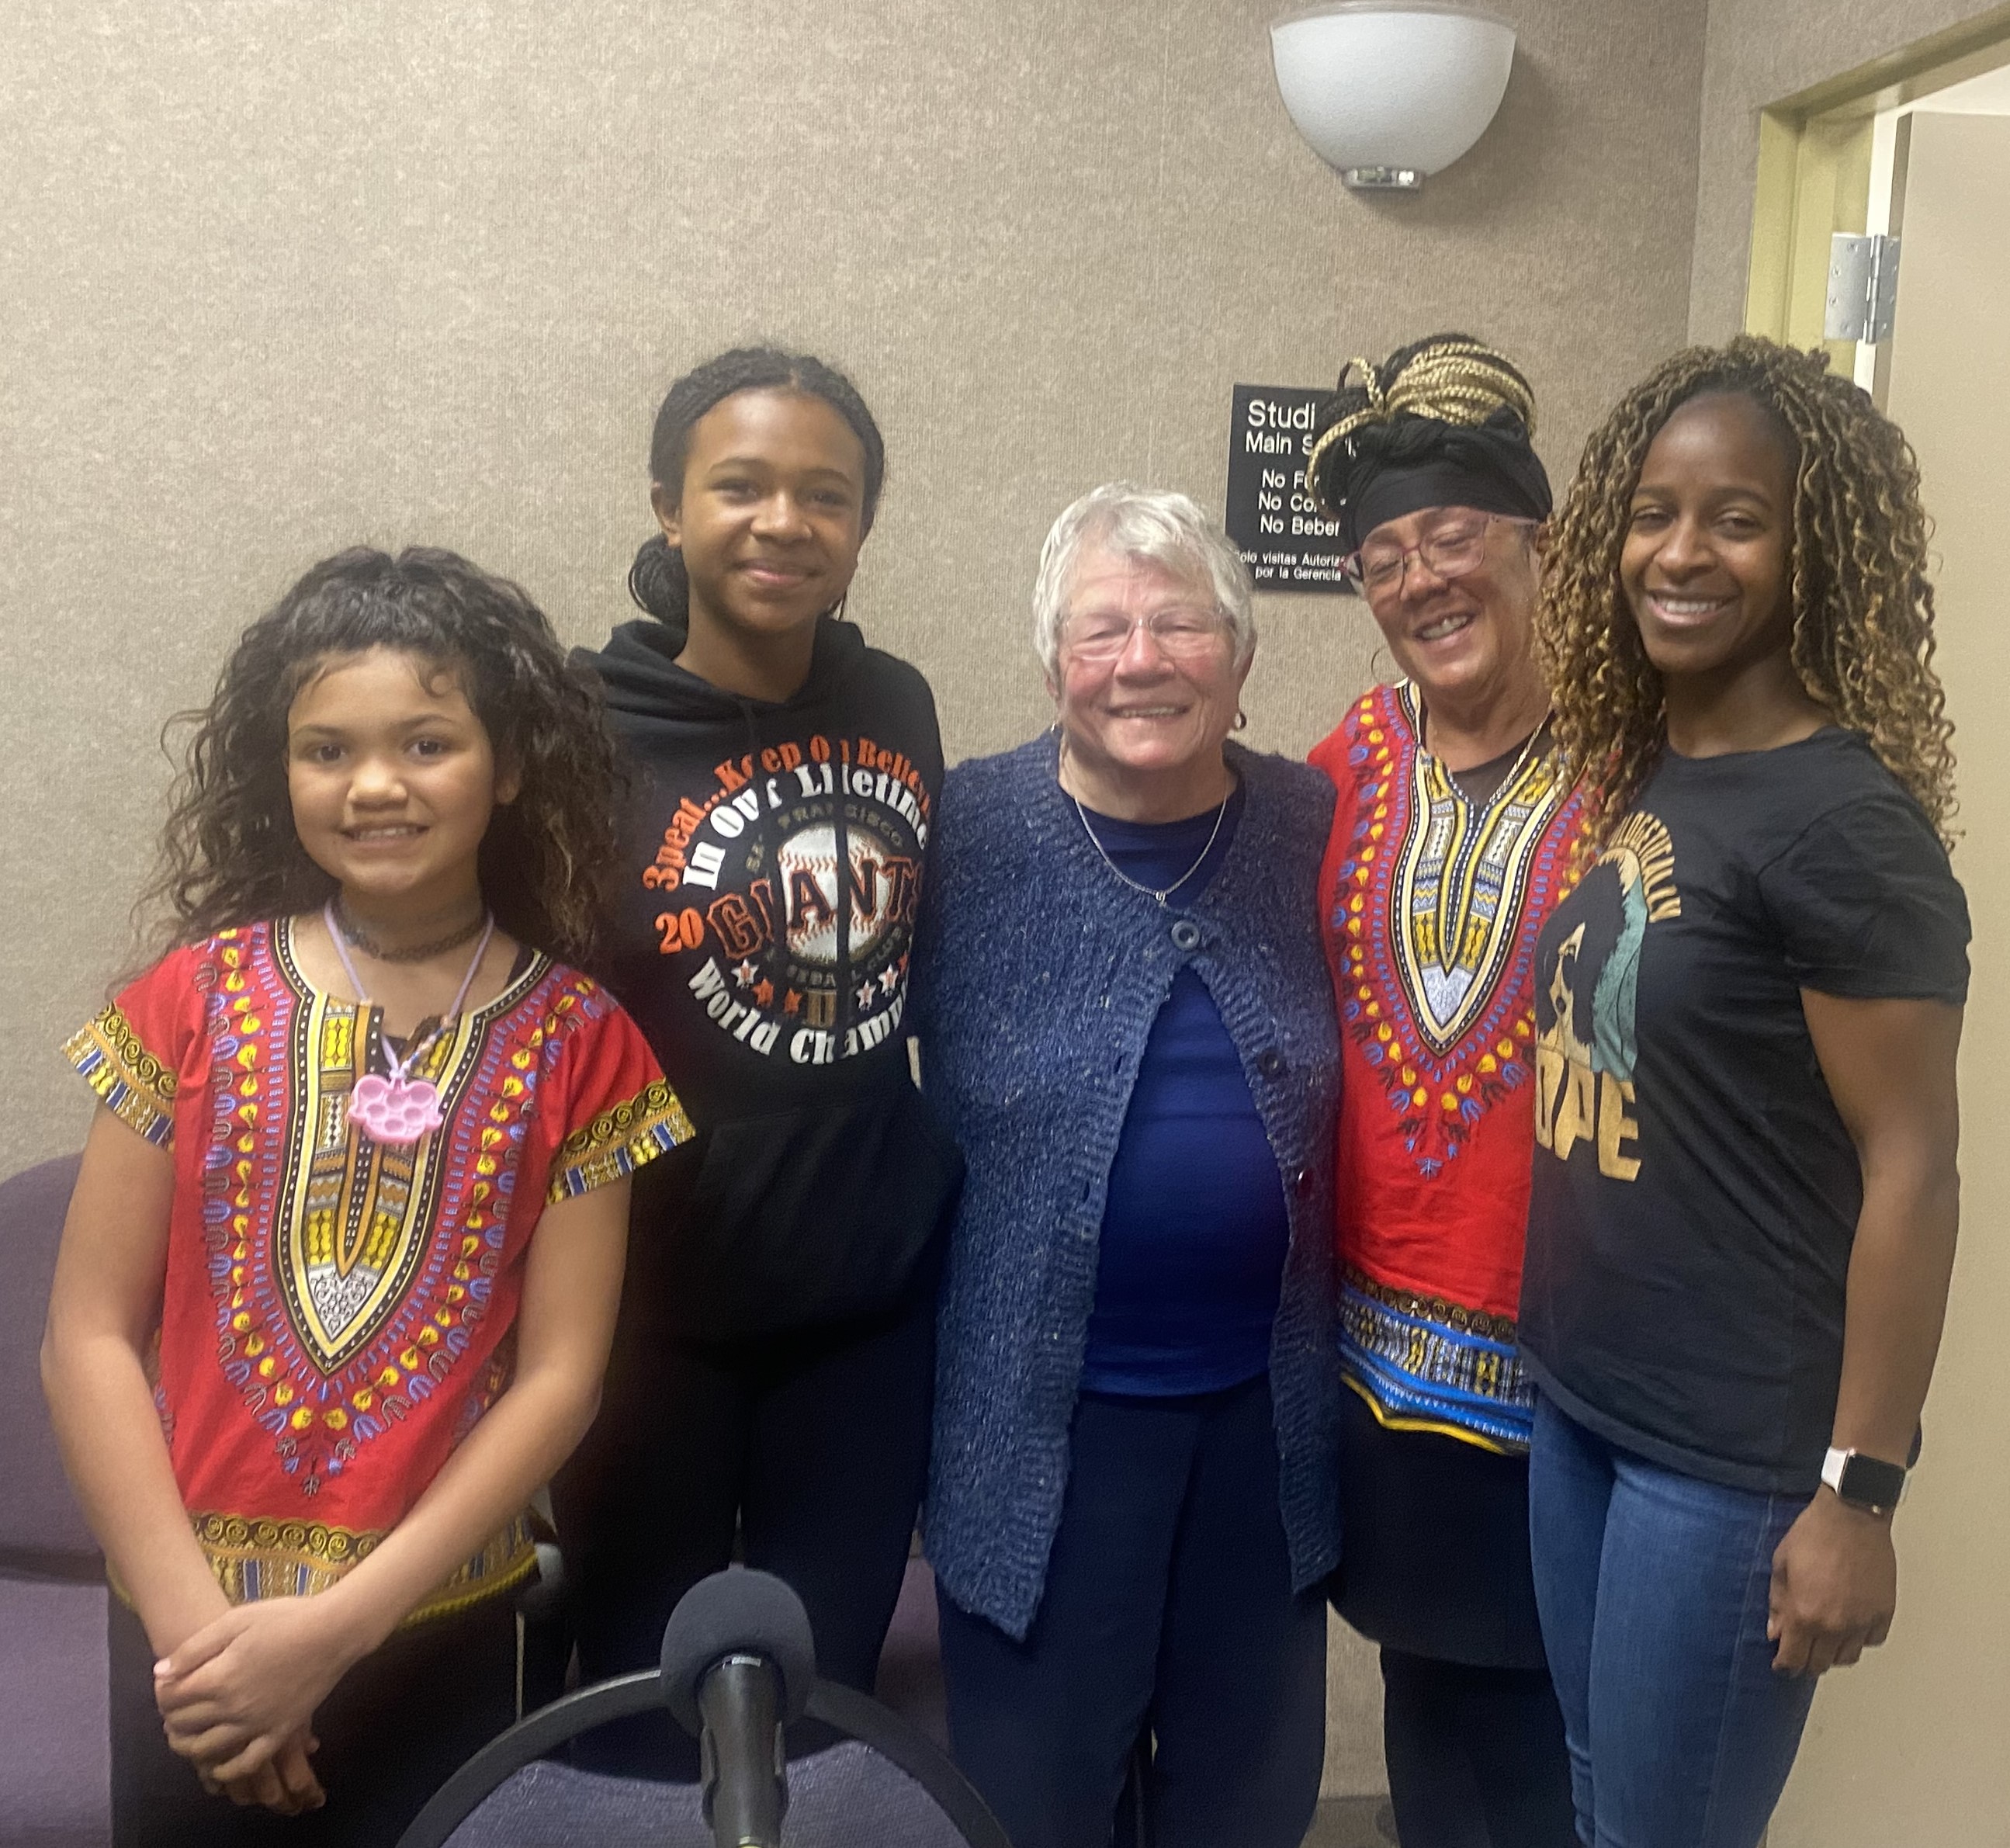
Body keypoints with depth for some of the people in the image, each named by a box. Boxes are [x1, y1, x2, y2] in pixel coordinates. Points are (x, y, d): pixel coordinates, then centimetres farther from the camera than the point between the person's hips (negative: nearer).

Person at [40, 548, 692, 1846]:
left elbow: (559, 1377, -8)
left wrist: (339, 1625, -13)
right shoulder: (196, 1003, -4)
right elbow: (91, 1333, -4)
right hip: (190, 1637, 1)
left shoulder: (581, 1046, -6)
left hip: (444, 1631, 0)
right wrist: (190, 1619, -11)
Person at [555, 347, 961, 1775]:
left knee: (825, 1705, 19)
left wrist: (932, 1183, 12)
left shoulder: (898, 709, 2)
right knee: (648, 1721, 14)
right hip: (655, 1315, -3)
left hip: (875, 1303, 4)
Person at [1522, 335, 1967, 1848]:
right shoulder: (1639, 773, 4)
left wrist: (1857, 1492, -16)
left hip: (1735, 1451, -7)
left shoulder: (1840, 821, -18)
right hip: (1578, 1406, 7)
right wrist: (1565, 1359, 9)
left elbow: (1911, 1170, -18)